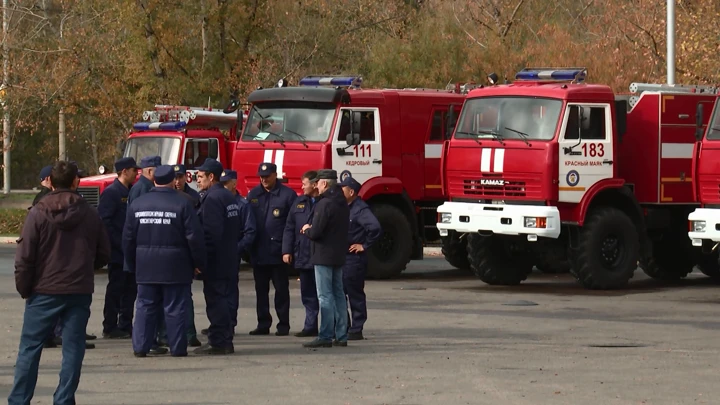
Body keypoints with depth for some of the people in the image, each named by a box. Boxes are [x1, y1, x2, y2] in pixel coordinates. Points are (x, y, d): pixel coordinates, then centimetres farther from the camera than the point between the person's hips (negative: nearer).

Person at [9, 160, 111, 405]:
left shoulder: (38, 213, -8)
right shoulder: (90, 215, 1)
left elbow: (24, 257, -9)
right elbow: (104, 254, 7)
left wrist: (24, 288, 3)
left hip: (44, 292, -2)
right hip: (80, 292, 2)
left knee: (30, 348, 5)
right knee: (72, 348, 6)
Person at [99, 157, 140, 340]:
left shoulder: (131, 192, 15)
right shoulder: (111, 193, -11)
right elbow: (104, 221, -17)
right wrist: (119, 245, -19)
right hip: (117, 252, -8)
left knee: (130, 289, 11)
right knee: (115, 289, -3)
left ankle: (125, 326, 18)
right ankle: (110, 328, 2)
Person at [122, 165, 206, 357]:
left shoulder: (137, 204, 4)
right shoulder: (182, 204, -9)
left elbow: (128, 238, 8)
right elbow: (194, 237, -10)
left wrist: (133, 265, 18)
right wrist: (198, 263, 1)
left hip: (146, 267, 3)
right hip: (175, 268, -3)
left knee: (145, 307, 9)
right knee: (175, 309, 3)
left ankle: (140, 346, 6)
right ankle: (177, 347, 5)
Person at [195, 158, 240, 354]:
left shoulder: (212, 198, -17)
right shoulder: (229, 197, 14)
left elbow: (210, 232, -23)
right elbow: (236, 228, 20)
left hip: (215, 261, -10)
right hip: (229, 260, 10)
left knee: (215, 300, -6)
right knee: (224, 299, 14)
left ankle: (218, 342, -5)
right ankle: (225, 341, 19)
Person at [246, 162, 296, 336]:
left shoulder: (287, 195, -4)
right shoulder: (253, 195, 8)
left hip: (279, 252, -4)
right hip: (258, 252, 4)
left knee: (281, 289, 4)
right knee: (261, 290, 9)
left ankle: (283, 325, 9)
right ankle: (263, 324, 16)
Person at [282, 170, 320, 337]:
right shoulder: (299, 203, 12)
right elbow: (289, 228, 11)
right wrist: (287, 250, 5)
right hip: (302, 256, 6)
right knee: (308, 294, 13)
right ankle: (310, 326, 20)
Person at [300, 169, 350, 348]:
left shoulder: (324, 204, -18)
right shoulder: (343, 204, 11)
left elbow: (315, 233, -22)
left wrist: (306, 230, 1)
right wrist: (311, 229, 15)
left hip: (324, 256, -9)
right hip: (339, 256, 9)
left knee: (325, 296, -7)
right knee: (339, 295, 12)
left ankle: (325, 337, -8)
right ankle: (341, 335, 15)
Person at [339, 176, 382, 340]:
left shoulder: (360, 209, -15)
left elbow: (375, 228, -27)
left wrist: (364, 245, -19)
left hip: (354, 258, -9)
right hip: (341, 257, 9)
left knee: (355, 295, -3)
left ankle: (356, 331, 2)